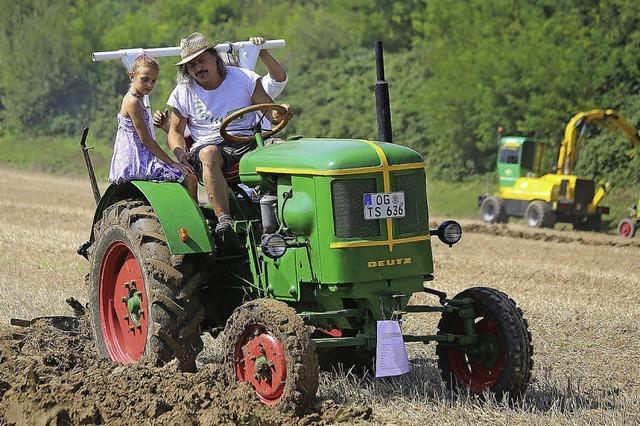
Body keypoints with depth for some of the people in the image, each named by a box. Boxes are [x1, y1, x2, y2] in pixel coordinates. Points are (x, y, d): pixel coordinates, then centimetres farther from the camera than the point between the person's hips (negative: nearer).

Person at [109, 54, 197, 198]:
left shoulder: (134, 99, 16)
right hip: (137, 163, -10)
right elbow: (145, 139, -18)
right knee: (190, 178, -14)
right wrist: (173, 163, -16)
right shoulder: (133, 102, -15)